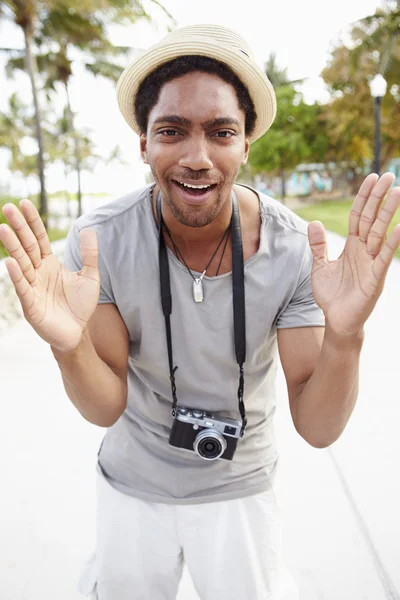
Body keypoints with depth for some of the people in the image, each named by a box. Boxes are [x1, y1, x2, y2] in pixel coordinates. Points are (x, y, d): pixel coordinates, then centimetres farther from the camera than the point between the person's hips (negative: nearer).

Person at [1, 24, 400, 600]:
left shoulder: (295, 249, -23)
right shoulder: (99, 241, -22)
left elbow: (318, 429, -20)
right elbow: (107, 408, -17)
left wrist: (344, 337, -40)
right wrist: (70, 347, -39)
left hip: (240, 486, 0)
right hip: (133, 483, 1)